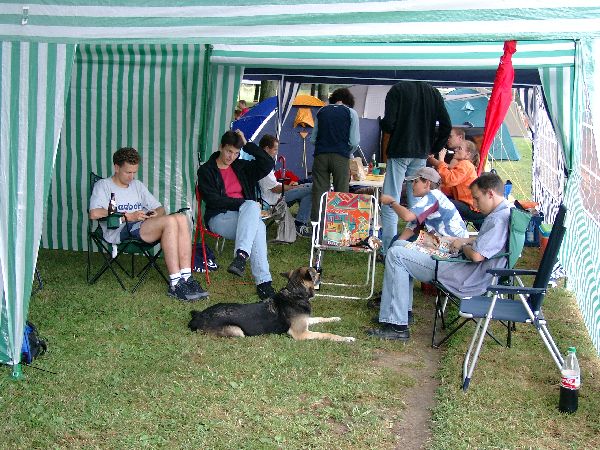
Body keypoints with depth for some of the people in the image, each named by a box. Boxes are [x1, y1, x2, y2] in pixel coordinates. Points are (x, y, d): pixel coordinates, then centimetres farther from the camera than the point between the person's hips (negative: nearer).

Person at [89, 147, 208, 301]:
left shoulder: (137, 185, 30)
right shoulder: (103, 186, 11)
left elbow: (160, 208, 28)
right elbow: (94, 213, -9)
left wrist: (156, 213, 2)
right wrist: (128, 216, -11)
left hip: (145, 227, 6)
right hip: (120, 231, -6)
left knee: (181, 218, -24)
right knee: (170, 221, -31)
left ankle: (186, 277, -32)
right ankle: (175, 284, -36)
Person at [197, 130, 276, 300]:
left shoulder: (241, 167, 20)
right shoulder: (206, 170, 6)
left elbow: (268, 163, 8)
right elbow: (212, 200, -7)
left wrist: (247, 144, 6)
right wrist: (243, 203, -13)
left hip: (245, 215, 4)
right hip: (219, 218, -4)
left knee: (252, 207, -36)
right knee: (258, 227, -35)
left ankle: (241, 256, -48)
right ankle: (263, 282, -44)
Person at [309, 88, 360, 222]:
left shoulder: (322, 111, 14)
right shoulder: (351, 112, 5)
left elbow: (313, 138, 12)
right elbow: (354, 141, -1)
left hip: (320, 155, 3)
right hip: (341, 157, -2)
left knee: (319, 192, 4)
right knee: (341, 193, 2)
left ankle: (316, 221, 2)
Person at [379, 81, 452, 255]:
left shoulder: (398, 89, -6)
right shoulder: (434, 92, 7)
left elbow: (388, 123, -15)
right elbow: (446, 126, 2)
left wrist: (387, 132, 8)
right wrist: (433, 149, 11)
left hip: (399, 151, -4)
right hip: (421, 154, 4)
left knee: (390, 203, -1)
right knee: (417, 203, 12)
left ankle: (388, 251, -4)